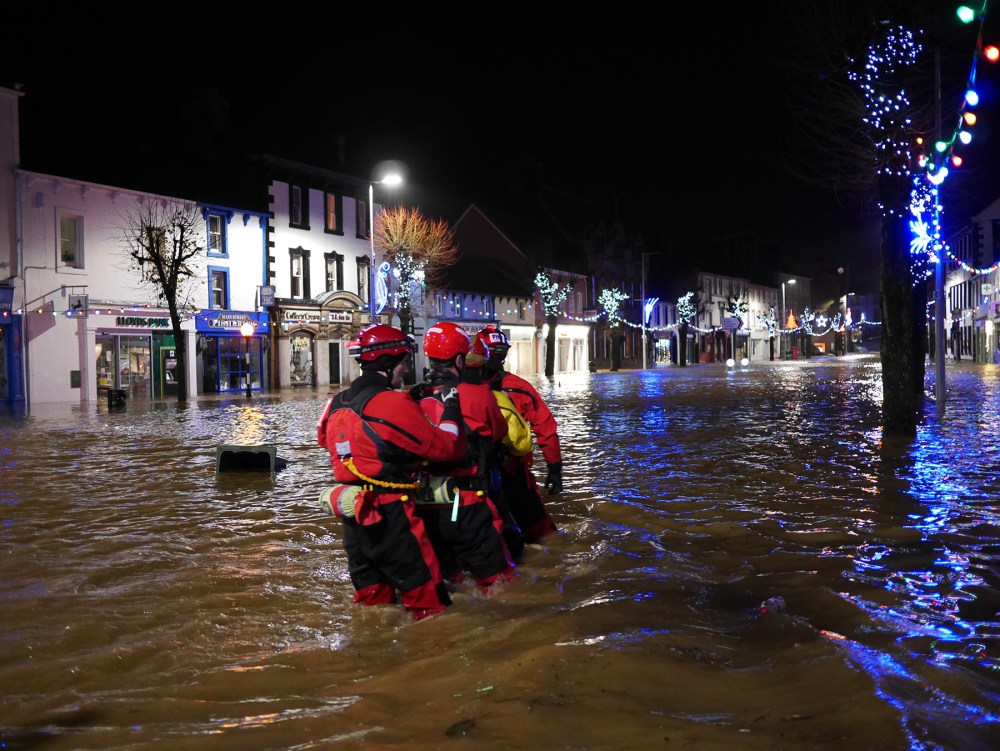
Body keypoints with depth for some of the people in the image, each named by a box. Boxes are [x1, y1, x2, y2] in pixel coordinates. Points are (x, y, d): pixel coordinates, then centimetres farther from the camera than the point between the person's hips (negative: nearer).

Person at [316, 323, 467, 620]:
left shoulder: (336, 403, 7)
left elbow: (324, 437, 26)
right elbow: (444, 447, -15)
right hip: (390, 516, -8)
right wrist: (452, 407, -1)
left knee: (372, 595, 18)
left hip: (354, 515, 8)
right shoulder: (393, 403, -17)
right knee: (427, 595, -1)